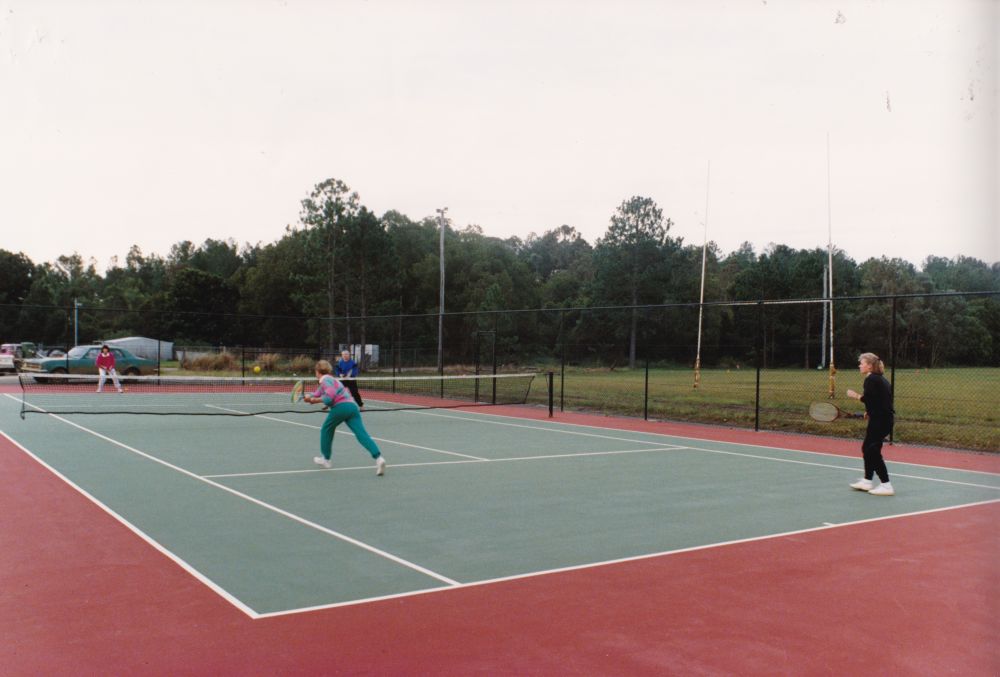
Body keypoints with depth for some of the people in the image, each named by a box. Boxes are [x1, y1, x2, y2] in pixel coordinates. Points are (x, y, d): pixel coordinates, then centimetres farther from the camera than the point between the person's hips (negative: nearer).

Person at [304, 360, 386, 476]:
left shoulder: (326, 380, 1)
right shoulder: (330, 380, 29)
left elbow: (330, 397, -14)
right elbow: (316, 394, 29)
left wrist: (315, 400, -2)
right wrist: (309, 397, 9)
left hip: (341, 406, -8)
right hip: (352, 406, 8)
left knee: (326, 429, 17)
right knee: (362, 434, -7)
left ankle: (326, 459, 28)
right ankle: (378, 457, -25)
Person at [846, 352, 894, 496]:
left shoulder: (871, 380, -14)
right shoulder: (880, 379, 15)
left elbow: (870, 399, -25)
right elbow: (882, 400, 15)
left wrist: (857, 396, -10)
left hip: (879, 420, -10)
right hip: (884, 419, 10)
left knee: (873, 451, -5)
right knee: (867, 449, 18)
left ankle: (886, 485, -3)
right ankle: (867, 481, 26)